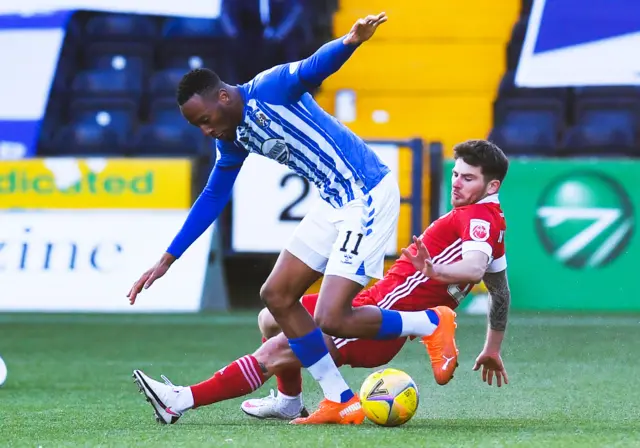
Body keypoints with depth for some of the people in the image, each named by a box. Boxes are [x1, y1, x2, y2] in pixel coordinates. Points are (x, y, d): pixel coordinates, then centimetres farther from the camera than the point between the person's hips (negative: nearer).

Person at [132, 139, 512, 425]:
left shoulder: (478, 217, -13)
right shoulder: (487, 221, 17)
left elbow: (475, 267, -34)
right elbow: (501, 290, 26)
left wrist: (434, 270, -52)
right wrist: (493, 349, 35)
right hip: (372, 303, 11)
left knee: (274, 352, -17)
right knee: (272, 319, 18)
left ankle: (182, 401, -18)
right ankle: (290, 401, 32)